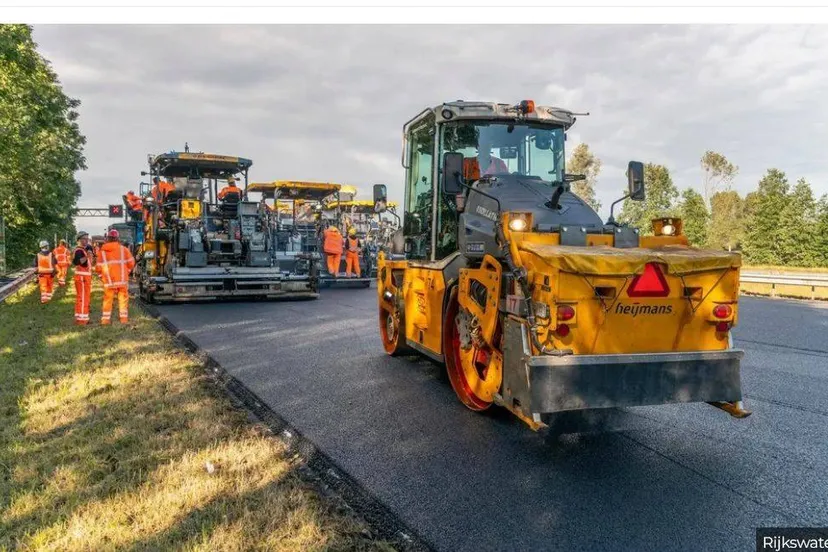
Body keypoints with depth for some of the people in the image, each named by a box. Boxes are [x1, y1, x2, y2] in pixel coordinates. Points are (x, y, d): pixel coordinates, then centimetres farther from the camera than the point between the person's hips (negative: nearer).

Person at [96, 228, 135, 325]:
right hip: (122, 280, -1)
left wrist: (102, 275, 19)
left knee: (108, 300, 8)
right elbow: (131, 263, -2)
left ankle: (105, 320, 8)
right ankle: (124, 319, 7)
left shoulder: (102, 252, -1)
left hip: (109, 281, 1)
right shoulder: (123, 249, -4)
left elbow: (98, 268, -1)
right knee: (123, 299, 7)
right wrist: (127, 271, 16)